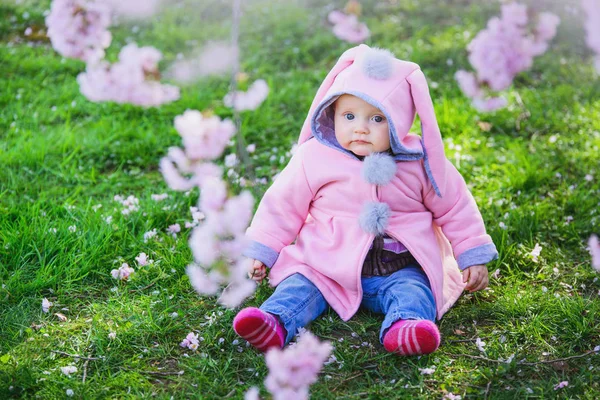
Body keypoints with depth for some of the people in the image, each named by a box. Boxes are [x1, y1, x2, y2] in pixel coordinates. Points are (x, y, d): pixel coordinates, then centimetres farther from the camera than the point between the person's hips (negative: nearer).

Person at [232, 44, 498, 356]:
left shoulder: (420, 163, -3)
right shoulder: (314, 157, -4)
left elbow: (455, 207, 8)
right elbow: (283, 204, 6)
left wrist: (473, 257, 7)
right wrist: (259, 251, 5)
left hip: (398, 268, 0)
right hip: (326, 266, 1)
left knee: (411, 289, -28)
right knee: (299, 283, -22)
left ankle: (403, 327, -52)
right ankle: (275, 323, -41)